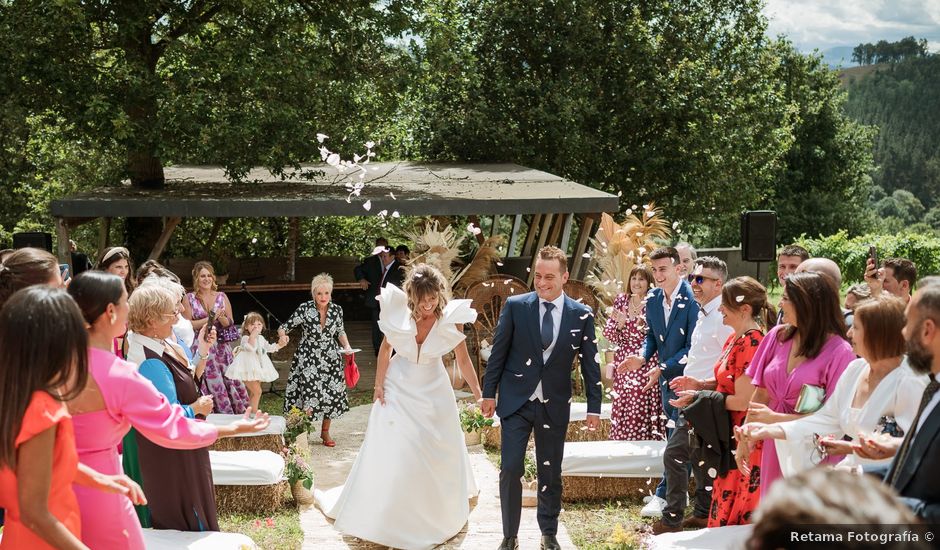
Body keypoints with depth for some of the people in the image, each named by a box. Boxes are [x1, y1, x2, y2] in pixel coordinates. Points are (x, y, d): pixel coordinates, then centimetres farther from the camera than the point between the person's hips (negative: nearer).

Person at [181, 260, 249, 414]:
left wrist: (221, 317, -10)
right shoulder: (190, 298, 4)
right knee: (209, 388, -7)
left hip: (220, 348, 2)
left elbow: (230, 324, 10)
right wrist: (209, 318, -11)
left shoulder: (222, 297, 9)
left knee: (228, 382, -4)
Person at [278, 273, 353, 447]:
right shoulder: (305, 309, -14)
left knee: (331, 394, 9)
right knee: (309, 396, -12)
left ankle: (325, 432, 30)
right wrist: (282, 336, -31)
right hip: (308, 359, -3)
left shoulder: (336, 309, -4)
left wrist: (347, 346, -4)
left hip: (330, 358, 4)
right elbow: (284, 327, -9)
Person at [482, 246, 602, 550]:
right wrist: (489, 392, 1)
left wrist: (594, 407, 3)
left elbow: (590, 363, 3)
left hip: (554, 406, 1)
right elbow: (498, 352, 1)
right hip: (516, 401, -1)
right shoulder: (515, 306, -5)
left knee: (551, 473, 11)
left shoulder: (582, 315, -2)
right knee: (510, 469, -5)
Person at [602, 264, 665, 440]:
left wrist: (641, 322, -23)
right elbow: (608, 333, 5)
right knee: (622, 410, 3)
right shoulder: (621, 300, 8)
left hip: (646, 367, -4)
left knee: (643, 412, -5)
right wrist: (620, 324, -13)